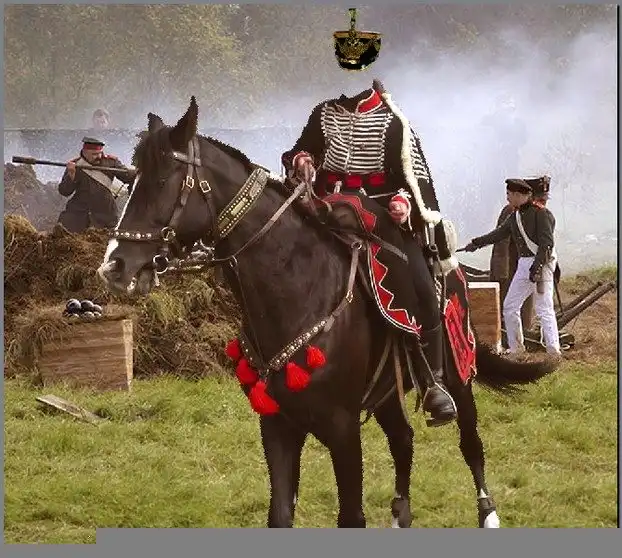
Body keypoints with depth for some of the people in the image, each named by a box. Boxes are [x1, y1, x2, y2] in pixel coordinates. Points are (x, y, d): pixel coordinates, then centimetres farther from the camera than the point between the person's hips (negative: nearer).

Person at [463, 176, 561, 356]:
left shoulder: (541, 213, -12)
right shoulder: (516, 215, 13)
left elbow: (547, 243, -18)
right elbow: (499, 233, 27)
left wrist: (537, 267, -24)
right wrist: (476, 243, 29)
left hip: (542, 263, -9)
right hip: (524, 264, 9)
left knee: (544, 308, -11)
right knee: (510, 306, 9)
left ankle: (554, 350, -10)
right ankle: (516, 348, 18)